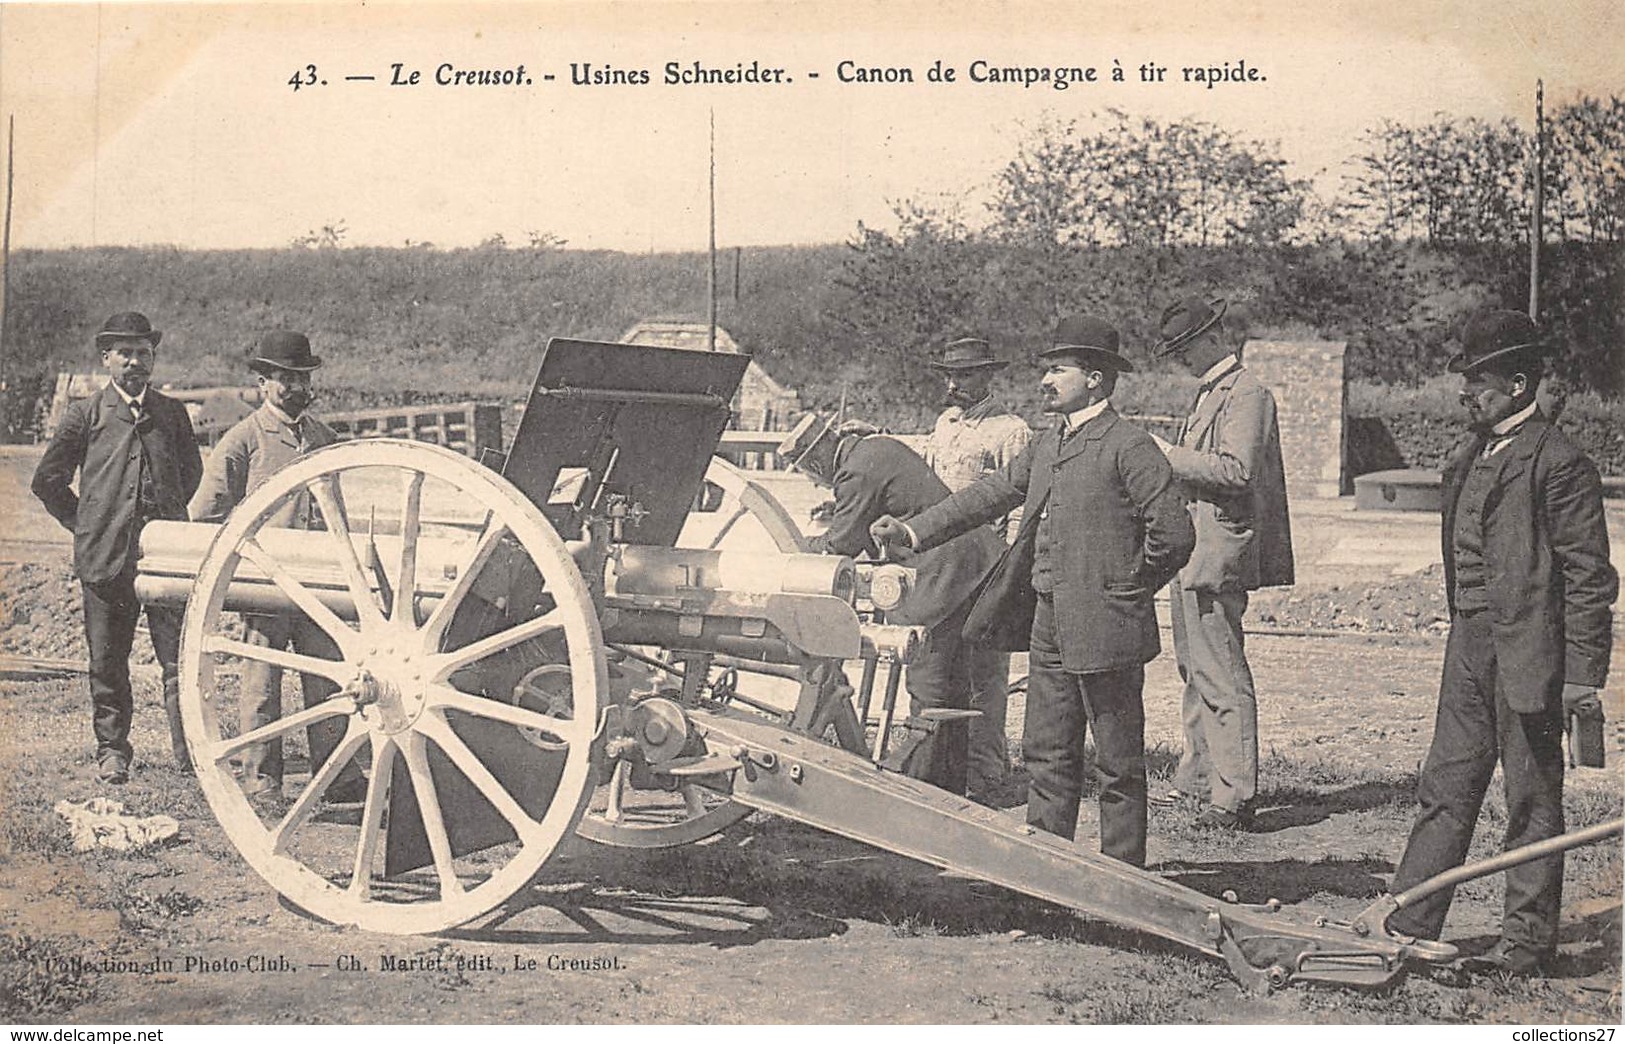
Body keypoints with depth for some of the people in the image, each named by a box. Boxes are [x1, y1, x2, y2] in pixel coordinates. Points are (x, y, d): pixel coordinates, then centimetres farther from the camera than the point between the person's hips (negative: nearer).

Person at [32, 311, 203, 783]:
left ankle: (189, 749, -4)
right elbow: (47, 480, 11)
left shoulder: (173, 413, 12)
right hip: (105, 557, -1)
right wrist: (85, 523, 8)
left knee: (181, 655, -7)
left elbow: (191, 471, 27)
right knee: (107, 662, 6)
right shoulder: (85, 414, 5)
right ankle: (111, 749, 18)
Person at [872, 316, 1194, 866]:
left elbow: (1174, 529, -15)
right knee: (1047, 753, 13)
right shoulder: (1047, 445, 13)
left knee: (1118, 761, 3)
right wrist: (913, 530, 9)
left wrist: (1134, 585, -4)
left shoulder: (1128, 446, -12)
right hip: (1049, 624, 8)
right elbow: (992, 494, 16)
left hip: (1104, 627, -8)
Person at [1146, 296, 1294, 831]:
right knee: (1195, 671, 17)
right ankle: (1197, 777, 27)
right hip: (1190, 552, 11)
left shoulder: (1247, 394, -12)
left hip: (1218, 554, -11)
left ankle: (1234, 797, -5)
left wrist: (1172, 456, -16)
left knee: (1221, 676, -9)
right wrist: (1167, 458, 11)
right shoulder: (1208, 393, 18)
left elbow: (1236, 471, -22)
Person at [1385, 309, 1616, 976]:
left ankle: (1528, 943, 14)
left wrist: (1581, 672, -14)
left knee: (1532, 802, 4)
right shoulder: (1468, 456, 12)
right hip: (1469, 645, 8)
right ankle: (1405, 929, 16)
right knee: (1445, 790, 11)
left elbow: (1588, 575, -12)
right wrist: (1461, 629, 17)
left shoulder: (1558, 463, -12)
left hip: (1528, 653, -8)